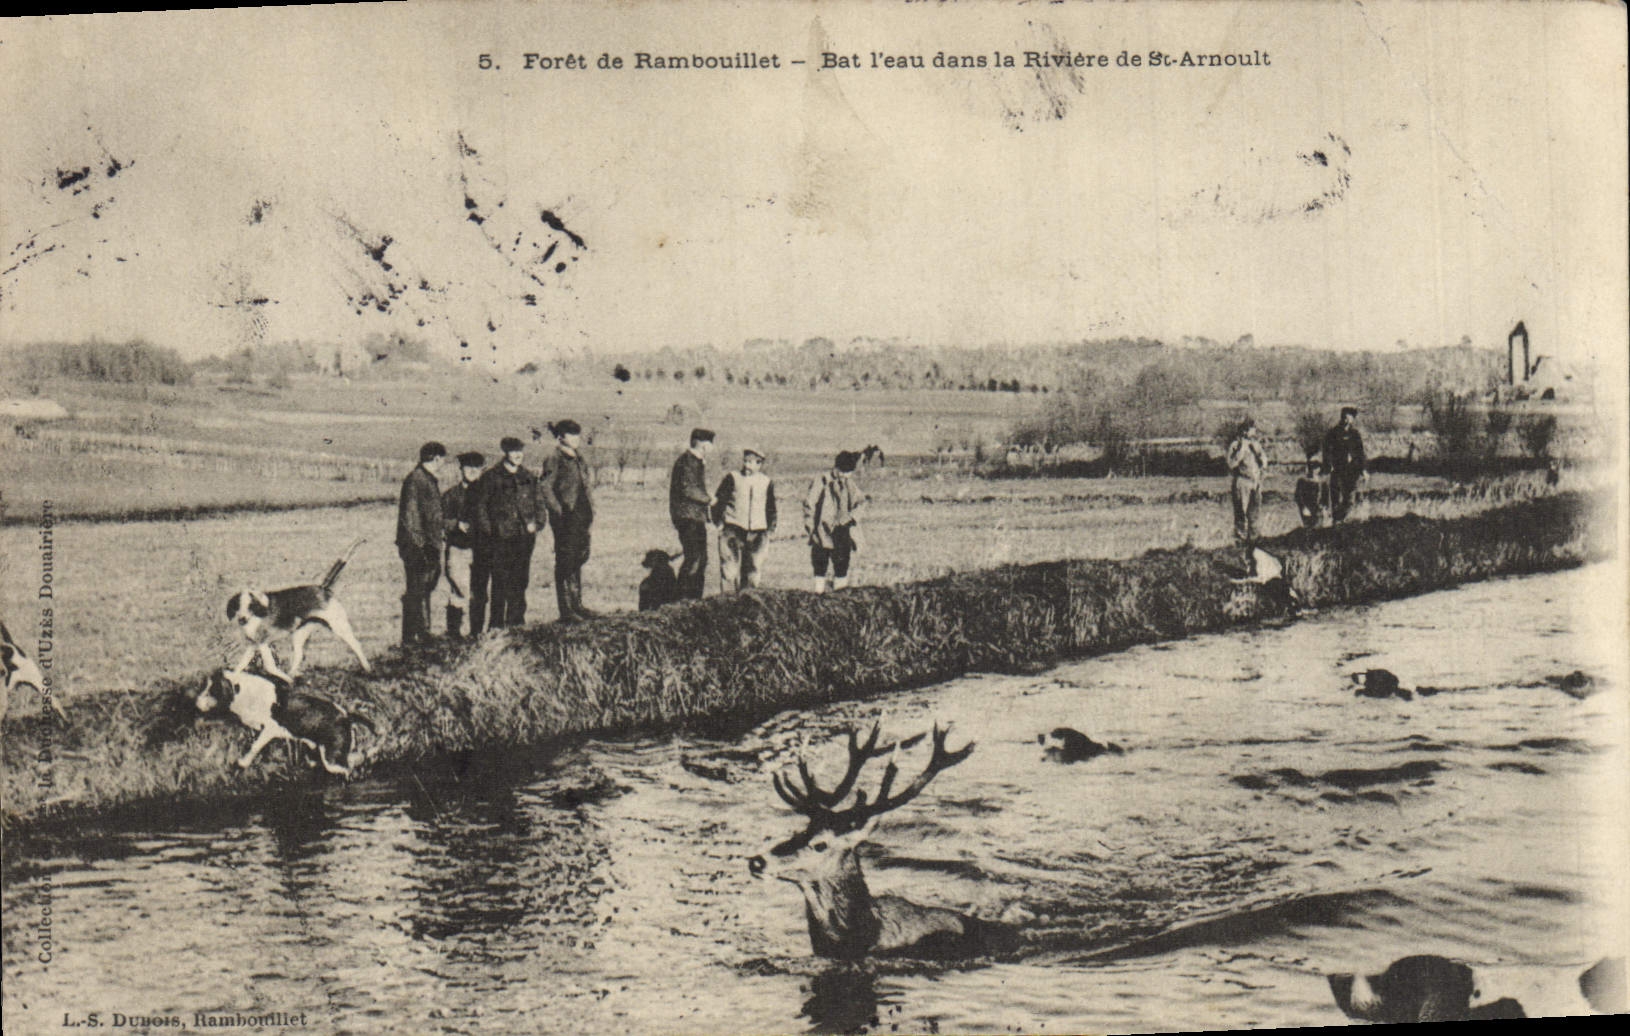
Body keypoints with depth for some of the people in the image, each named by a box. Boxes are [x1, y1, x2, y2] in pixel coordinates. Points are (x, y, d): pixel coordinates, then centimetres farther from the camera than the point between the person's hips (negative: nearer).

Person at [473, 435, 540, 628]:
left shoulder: (528, 478, 14)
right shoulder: (491, 477, -1)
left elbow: (536, 503, 23)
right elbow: (480, 506, 0)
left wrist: (534, 523, 8)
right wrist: (488, 531, -6)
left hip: (524, 536, 5)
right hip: (500, 538, -5)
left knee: (520, 582, 6)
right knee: (500, 583, -5)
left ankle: (516, 623, 14)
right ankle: (496, 624, 1)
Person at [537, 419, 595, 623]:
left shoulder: (578, 458, 15)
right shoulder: (554, 460, -10)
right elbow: (544, 488, -15)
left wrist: (590, 509, 15)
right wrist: (558, 510, -17)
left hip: (582, 517, 8)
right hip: (565, 519, -8)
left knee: (579, 558, 12)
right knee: (565, 562, -4)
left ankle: (577, 605, 21)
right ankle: (565, 610, 0)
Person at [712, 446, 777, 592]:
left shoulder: (766, 483, 9)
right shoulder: (732, 478, 1)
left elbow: (771, 508, 19)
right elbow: (718, 501, 4)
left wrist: (770, 529, 14)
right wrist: (719, 523, -1)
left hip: (757, 533, 3)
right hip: (733, 530, -3)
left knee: (753, 570, 2)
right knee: (730, 569, -9)